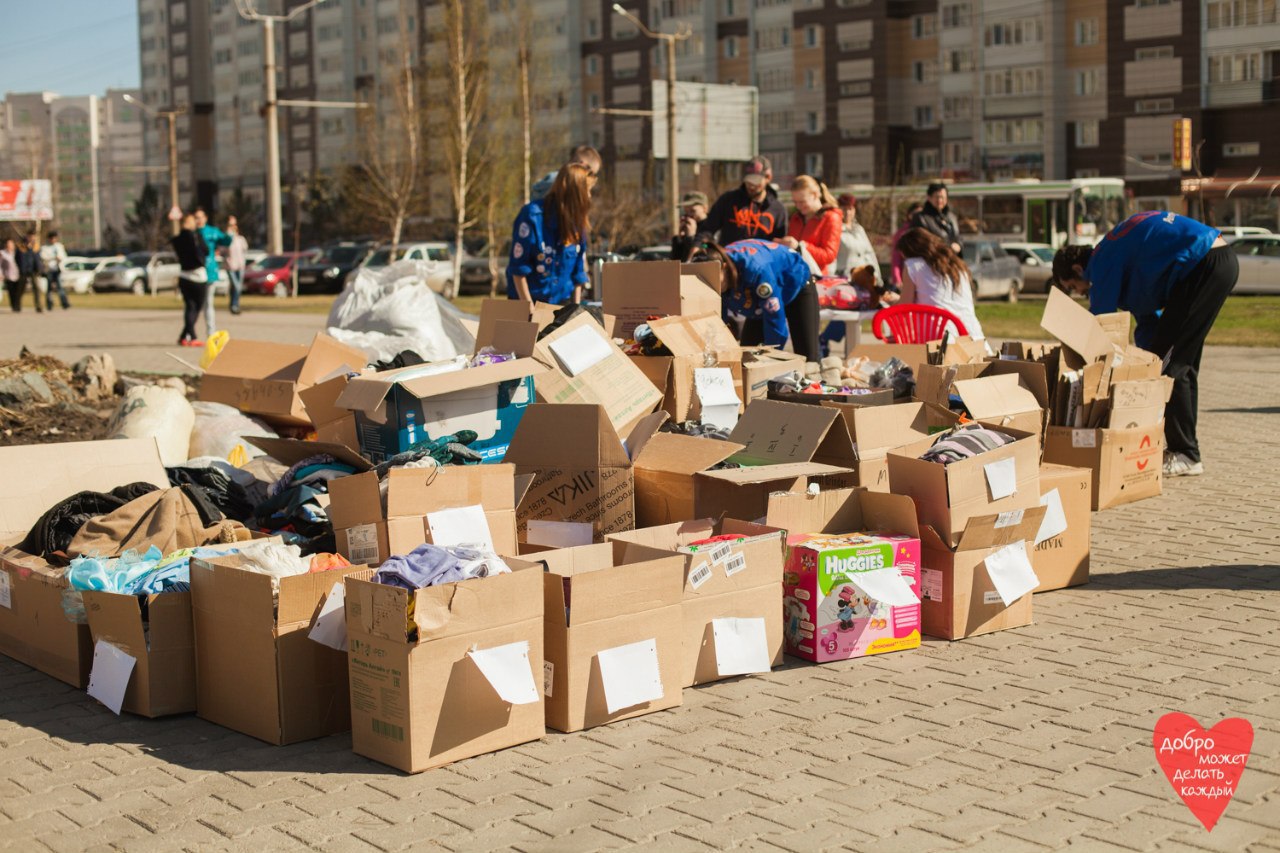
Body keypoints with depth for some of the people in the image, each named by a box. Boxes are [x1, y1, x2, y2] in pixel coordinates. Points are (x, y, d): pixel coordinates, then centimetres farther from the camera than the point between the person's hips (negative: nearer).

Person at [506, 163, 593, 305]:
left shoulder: (577, 222, 2)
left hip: (562, 303, 5)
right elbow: (518, 269, -14)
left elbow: (578, 272, 7)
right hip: (527, 300, -5)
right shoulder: (533, 216, -15)